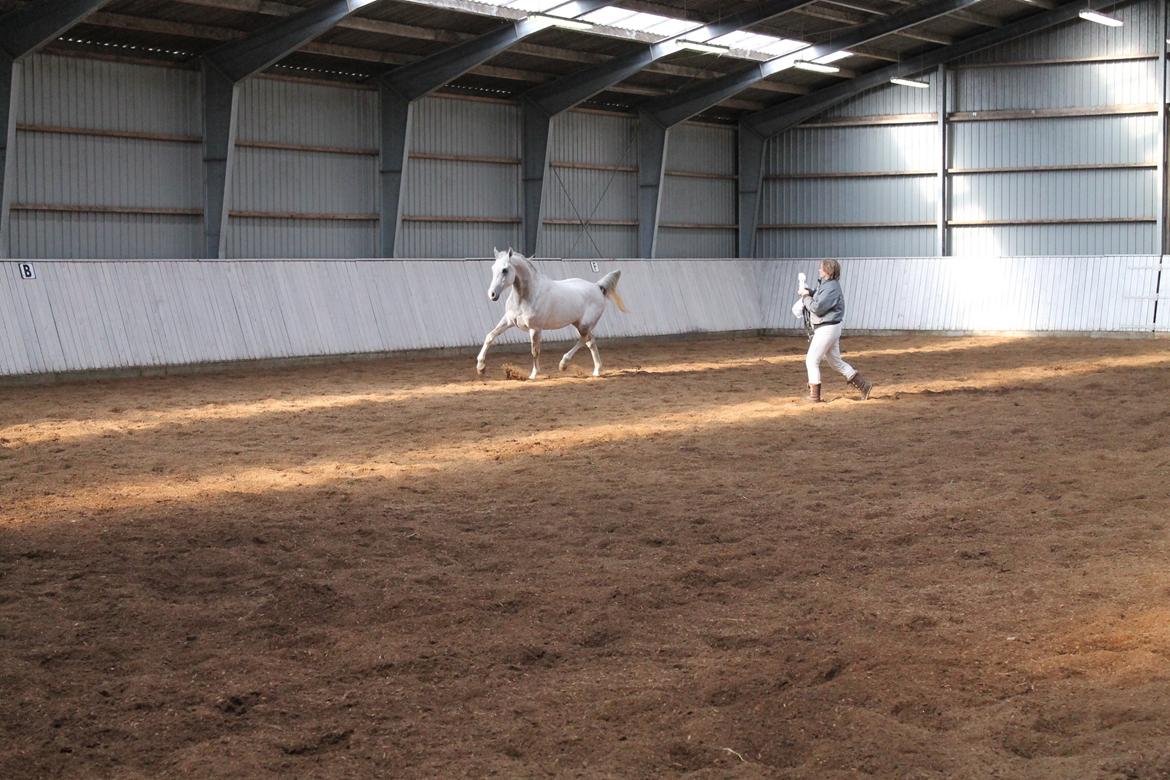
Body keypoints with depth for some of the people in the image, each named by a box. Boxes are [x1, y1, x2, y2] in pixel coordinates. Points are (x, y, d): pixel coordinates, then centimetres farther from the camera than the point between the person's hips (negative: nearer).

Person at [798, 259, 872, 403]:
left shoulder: (831, 288, -20)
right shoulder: (824, 284, 11)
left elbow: (817, 308, -24)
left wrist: (805, 296, -11)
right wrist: (808, 292, 3)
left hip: (827, 329, -10)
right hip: (825, 328, 10)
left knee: (812, 360, -4)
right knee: (836, 361, 16)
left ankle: (814, 396, 1)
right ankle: (863, 386, 17)